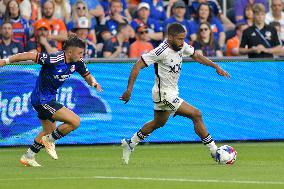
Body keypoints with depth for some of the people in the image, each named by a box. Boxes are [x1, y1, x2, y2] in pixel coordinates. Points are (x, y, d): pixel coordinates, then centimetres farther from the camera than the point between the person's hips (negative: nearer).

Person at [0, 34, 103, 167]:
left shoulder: (77, 62, -5)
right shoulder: (55, 59, -28)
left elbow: (87, 76, 9)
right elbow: (30, 56, -24)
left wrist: (94, 83, -15)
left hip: (49, 98, 9)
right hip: (41, 99, -9)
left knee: (49, 131, 26)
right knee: (75, 121, -16)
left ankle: (27, 157, 38)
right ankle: (50, 140, 3)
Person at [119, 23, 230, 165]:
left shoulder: (181, 46, -3)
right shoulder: (162, 51, -25)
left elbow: (196, 56, 16)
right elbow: (137, 66, -23)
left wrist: (216, 67, 9)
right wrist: (129, 89, -25)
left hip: (172, 92, 10)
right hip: (164, 94, -10)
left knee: (158, 123, 26)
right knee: (196, 115, -12)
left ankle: (130, 144, 39)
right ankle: (214, 151, -5)